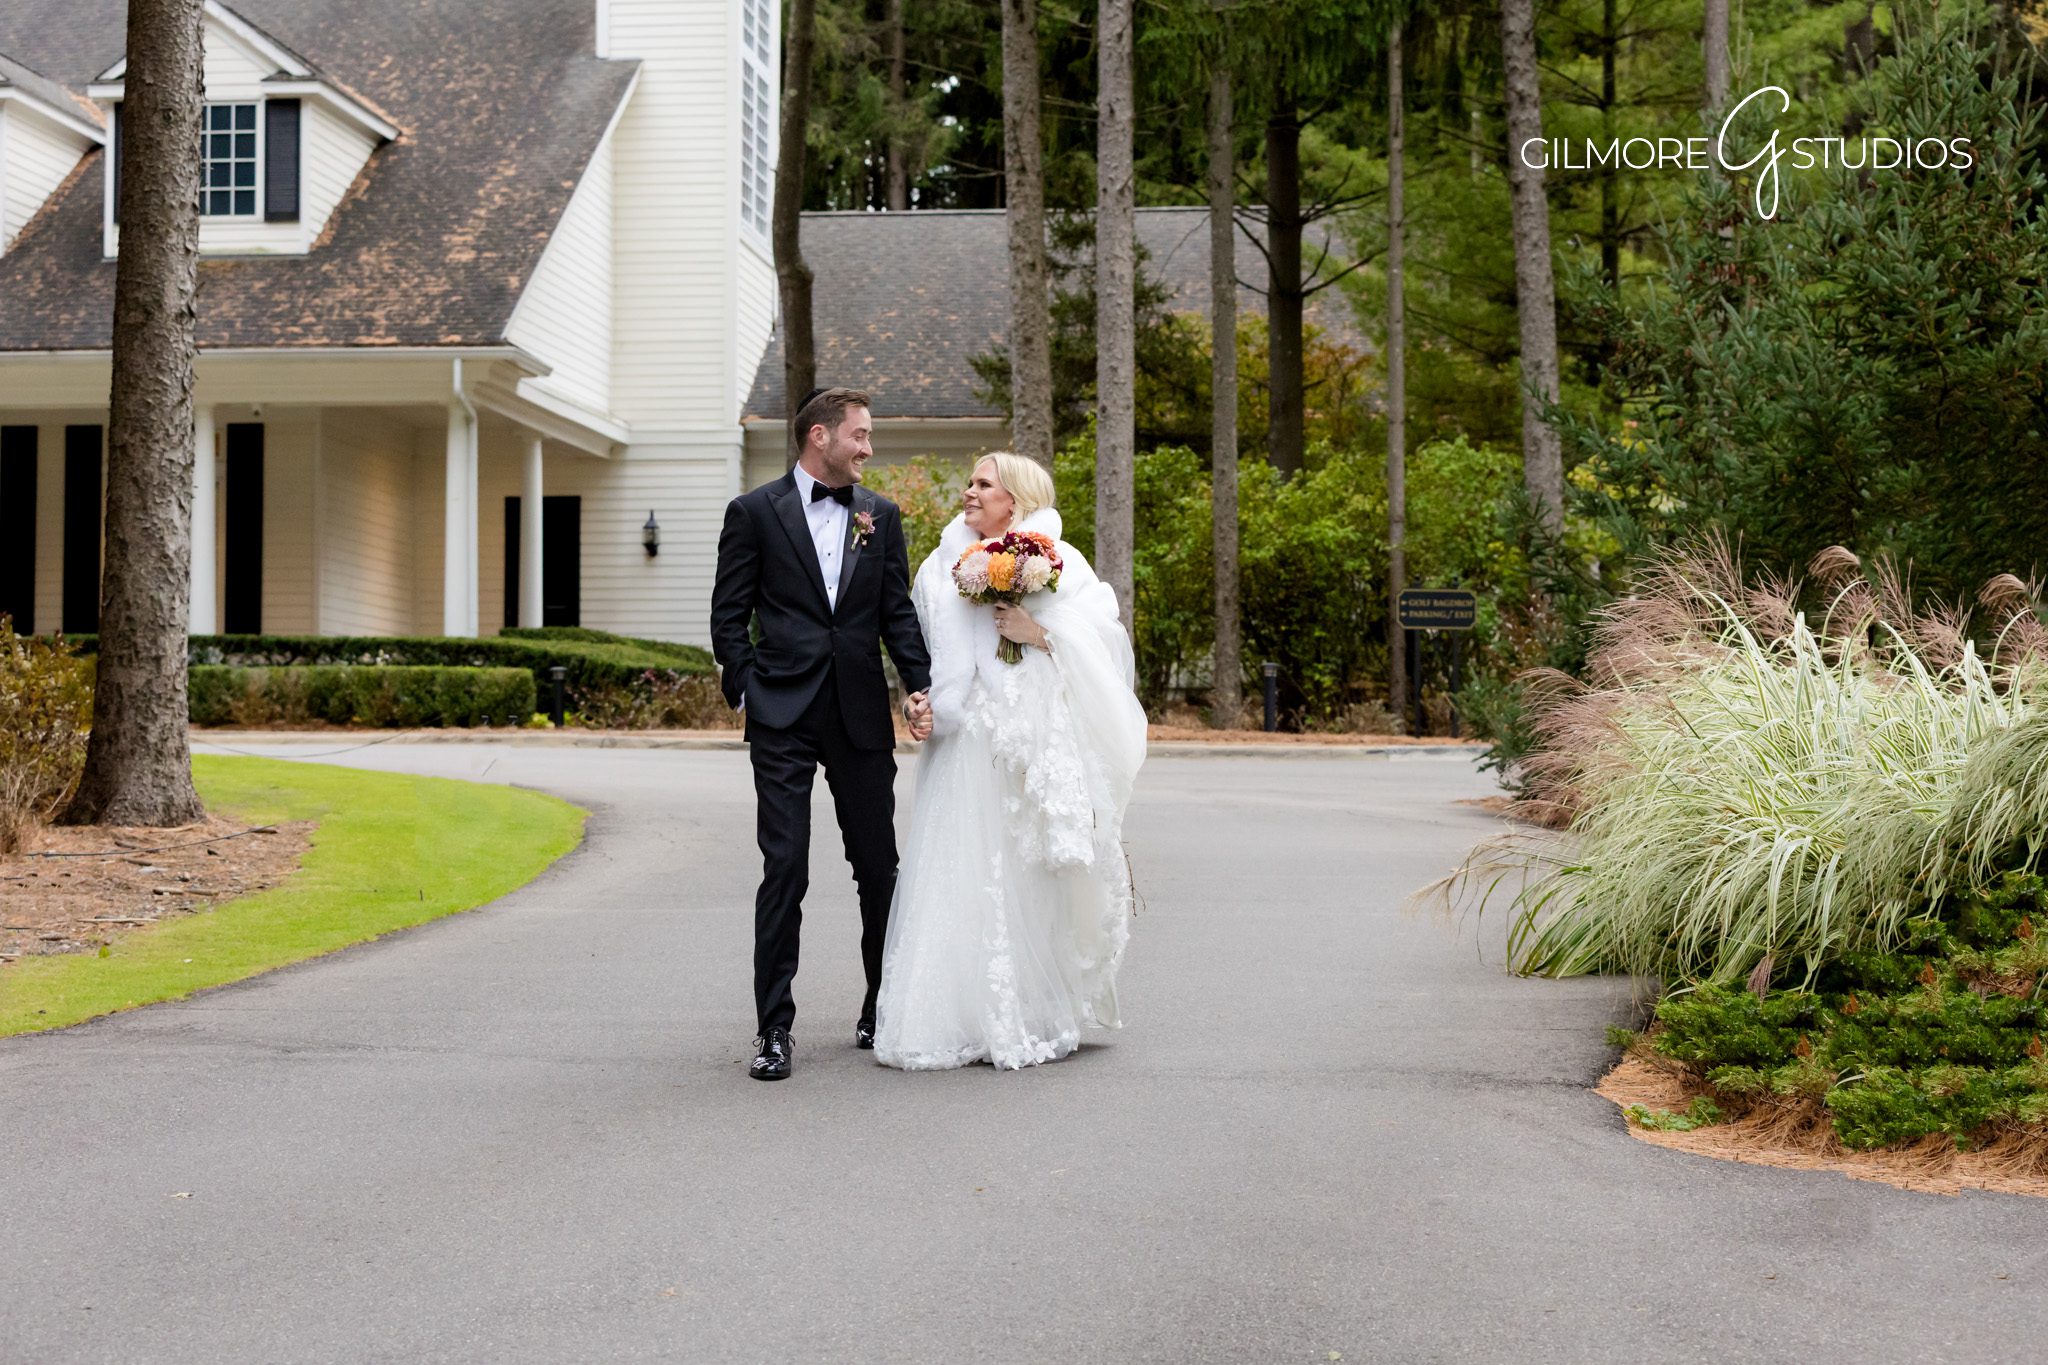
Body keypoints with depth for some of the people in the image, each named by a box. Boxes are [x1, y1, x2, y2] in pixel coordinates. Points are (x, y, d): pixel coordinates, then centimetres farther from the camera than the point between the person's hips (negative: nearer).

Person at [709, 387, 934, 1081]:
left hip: (862, 714, 3)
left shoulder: (880, 516, 11)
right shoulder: (754, 512, 2)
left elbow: (897, 611, 10)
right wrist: (748, 693, -5)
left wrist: (920, 686, -4)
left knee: (879, 866, 9)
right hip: (784, 718, -3)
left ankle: (884, 1007, 26)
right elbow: (728, 615, 3)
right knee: (784, 871, -5)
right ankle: (774, 1030, 1)